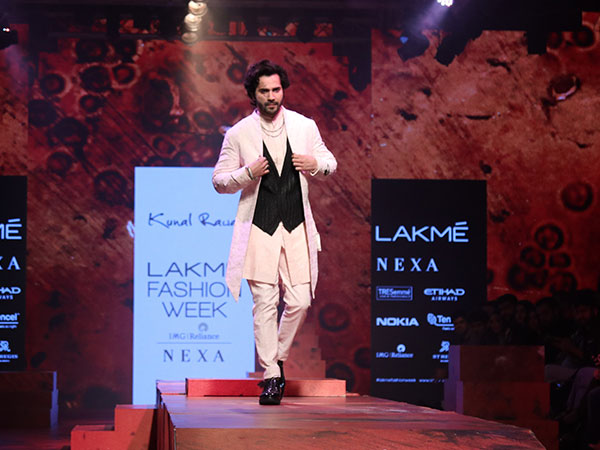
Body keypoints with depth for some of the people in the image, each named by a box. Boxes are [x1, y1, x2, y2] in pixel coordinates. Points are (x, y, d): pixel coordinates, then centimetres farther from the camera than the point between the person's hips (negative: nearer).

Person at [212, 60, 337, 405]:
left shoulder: (305, 127, 7)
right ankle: (272, 376, 0)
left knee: (299, 301, -3)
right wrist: (247, 173, -15)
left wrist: (316, 164, -6)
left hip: (297, 227, 2)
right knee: (265, 301, -6)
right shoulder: (239, 134, 1)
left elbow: (330, 162, 18)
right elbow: (219, 181, 4)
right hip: (260, 228, -2)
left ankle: (279, 356, 21)